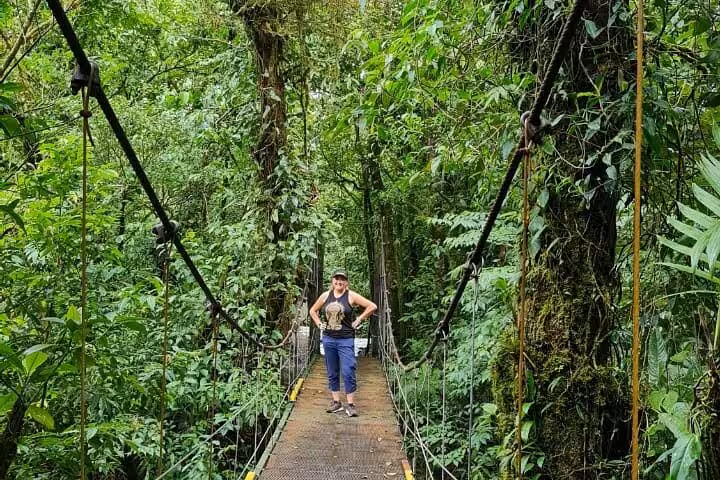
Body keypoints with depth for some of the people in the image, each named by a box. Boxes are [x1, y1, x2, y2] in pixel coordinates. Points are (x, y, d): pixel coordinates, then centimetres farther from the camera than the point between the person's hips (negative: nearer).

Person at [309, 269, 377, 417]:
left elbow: (372, 306, -6)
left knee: (348, 372, -8)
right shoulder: (326, 296, 7)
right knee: (332, 373, 9)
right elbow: (313, 310, 21)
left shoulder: (351, 296, -4)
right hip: (328, 339, 4)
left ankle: (350, 405, -1)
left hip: (346, 340, -4)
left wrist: (359, 320, -5)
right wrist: (319, 324, 8)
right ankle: (336, 402, 18)